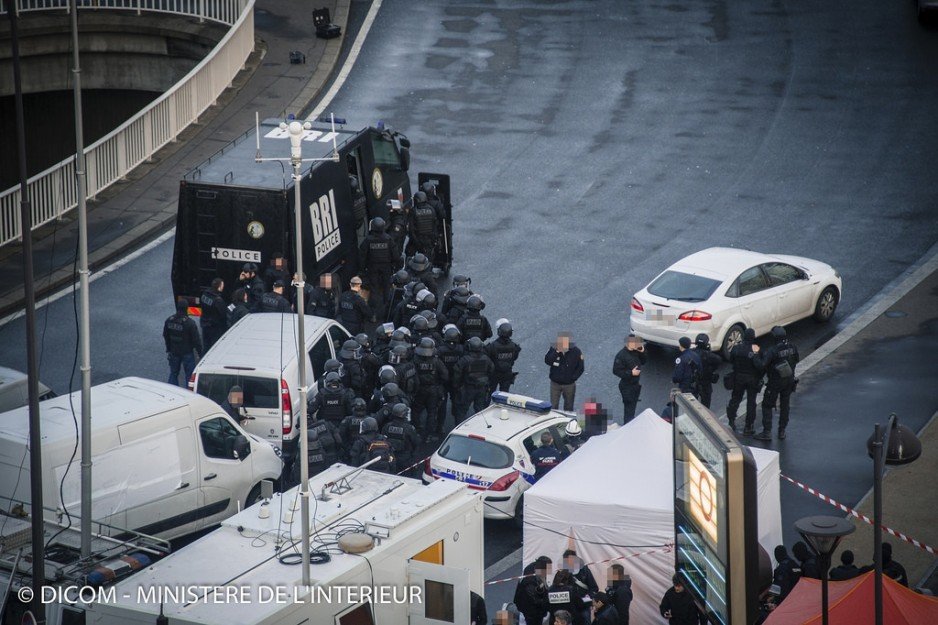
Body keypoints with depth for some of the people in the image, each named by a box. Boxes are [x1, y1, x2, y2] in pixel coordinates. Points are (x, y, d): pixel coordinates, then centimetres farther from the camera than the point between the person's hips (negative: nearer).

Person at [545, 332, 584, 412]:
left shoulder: (576, 351, -12)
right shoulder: (553, 349, -10)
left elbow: (580, 368, -3)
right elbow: (547, 361, -22)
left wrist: (573, 378, -12)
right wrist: (557, 352, -32)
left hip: (569, 384, 0)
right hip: (555, 383, 0)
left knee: (569, 407, 12)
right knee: (553, 406, 3)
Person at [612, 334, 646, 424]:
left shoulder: (636, 352, 3)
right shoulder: (621, 355, -21)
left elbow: (643, 362, 14)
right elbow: (616, 371, -22)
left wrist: (642, 353, -4)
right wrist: (631, 373, -26)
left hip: (636, 384, 8)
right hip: (627, 386, -8)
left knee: (632, 407, 20)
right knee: (629, 408, -7)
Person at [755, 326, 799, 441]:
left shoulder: (772, 351, -25)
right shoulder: (793, 348, -7)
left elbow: (762, 364, -28)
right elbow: (796, 361, 8)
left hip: (775, 383, -5)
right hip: (789, 381, 5)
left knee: (767, 406, 8)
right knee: (785, 406, 18)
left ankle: (767, 432, 5)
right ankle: (782, 431, 25)